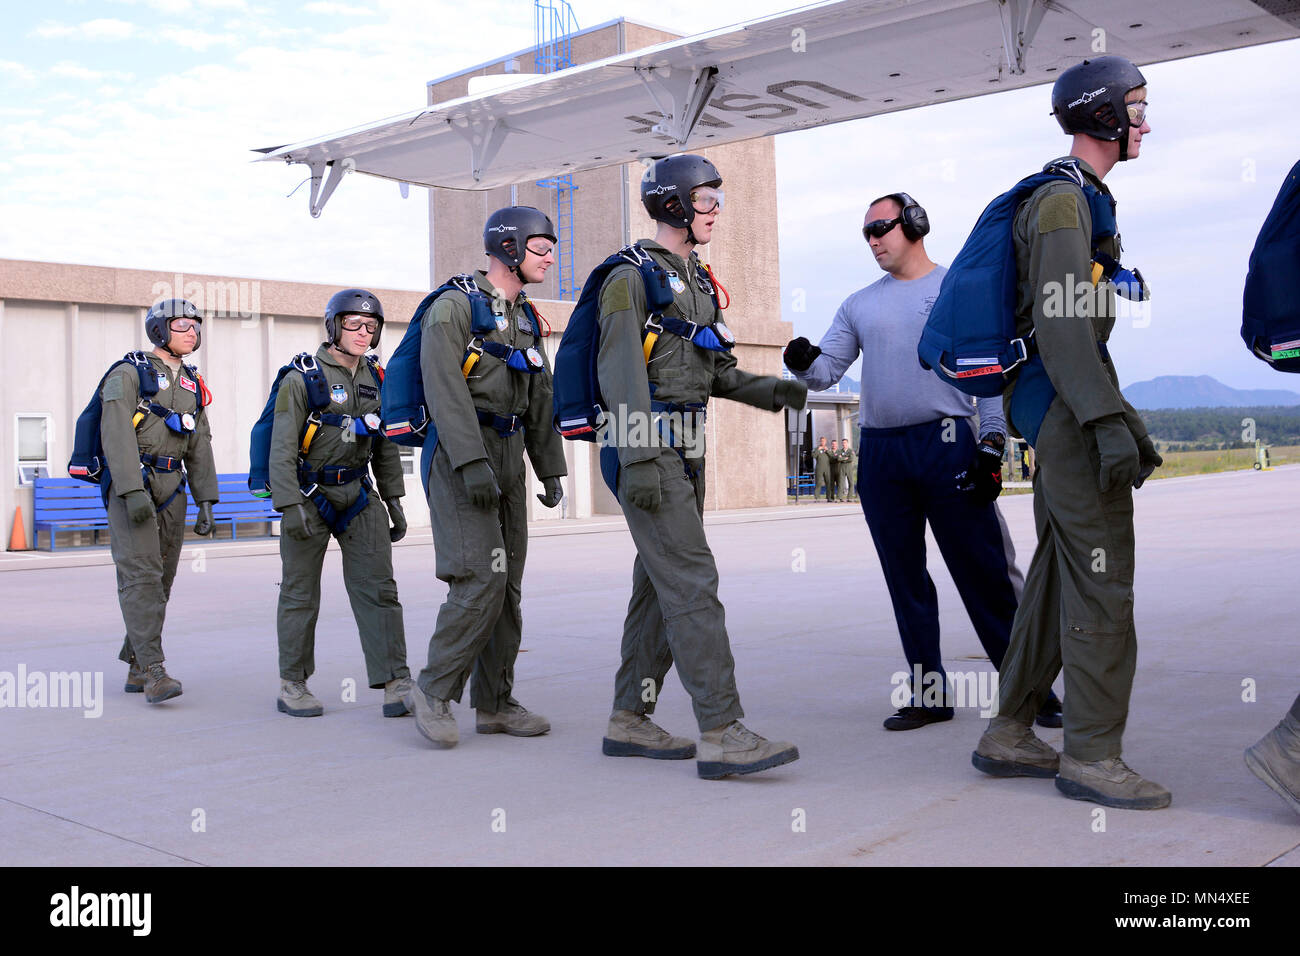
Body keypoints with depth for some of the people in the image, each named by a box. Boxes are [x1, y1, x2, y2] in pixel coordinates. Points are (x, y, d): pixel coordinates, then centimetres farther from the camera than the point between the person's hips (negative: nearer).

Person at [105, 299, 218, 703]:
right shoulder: (129, 374, -4)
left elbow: (199, 447, 15)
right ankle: (154, 671, -17)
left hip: (171, 488, 7)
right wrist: (133, 491, -24)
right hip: (131, 485, -7)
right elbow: (117, 435, -14)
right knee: (141, 575, -13)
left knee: (161, 578, 6)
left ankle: (135, 669, 14)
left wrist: (206, 502, 8)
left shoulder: (192, 385, 16)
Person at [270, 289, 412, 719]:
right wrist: (290, 506, -20)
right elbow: (282, 448, -12)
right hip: (310, 495, -4)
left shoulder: (375, 378, 8)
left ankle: (395, 685, -4)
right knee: (300, 593, 5)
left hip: (359, 495, 5)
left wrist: (394, 501, 11)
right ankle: (292, 685, 17)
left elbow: (385, 445, 15)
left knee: (378, 587, -4)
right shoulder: (302, 377, -9)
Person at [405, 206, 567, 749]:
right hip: (458, 456, -8)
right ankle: (434, 691, -1)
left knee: (506, 584, 6)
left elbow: (540, 402, 18)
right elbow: (445, 390, -18)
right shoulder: (454, 307, -8)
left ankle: (494, 704, 14)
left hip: (507, 463, 8)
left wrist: (551, 473, 13)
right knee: (480, 580, -16)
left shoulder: (526, 320, 16)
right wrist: (472, 464, -26)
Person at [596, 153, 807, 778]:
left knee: (660, 586, 10)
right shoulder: (633, 277, -7)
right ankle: (721, 731, -15)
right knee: (692, 581, -14)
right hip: (651, 447, -9)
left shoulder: (697, 281, 21)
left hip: (686, 451, 9)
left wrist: (768, 391, 6)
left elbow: (713, 370, 23)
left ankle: (629, 720, 17)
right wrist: (638, 460, -22)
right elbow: (620, 370, -15)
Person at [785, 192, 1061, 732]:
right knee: (905, 581, 7)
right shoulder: (860, 305, 18)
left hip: (947, 445, -4)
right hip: (880, 454, 4)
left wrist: (992, 446, -8)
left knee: (986, 574, -6)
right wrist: (804, 363, -11)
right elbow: (826, 370, 13)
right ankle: (930, 694, 15)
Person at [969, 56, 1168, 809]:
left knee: (1060, 574, 10)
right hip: (1067, 407, -10)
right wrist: (1109, 422, -27)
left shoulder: (1087, 199, 23)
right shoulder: (1063, 199, -10)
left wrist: (1125, 419, 24)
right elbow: (1059, 321, -20)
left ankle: (1010, 735, 16)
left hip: (1072, 409, 10)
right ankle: (1093, 755, -2)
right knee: (1102, 578, -8)